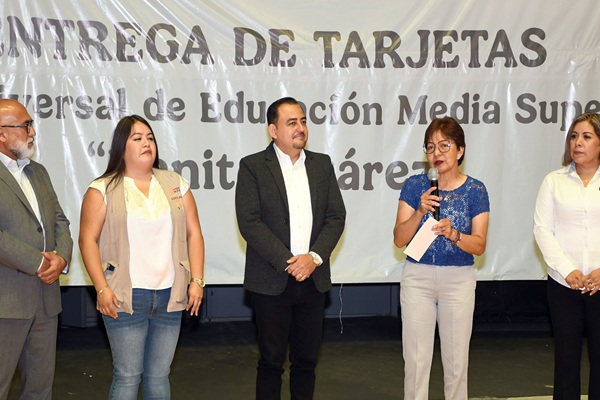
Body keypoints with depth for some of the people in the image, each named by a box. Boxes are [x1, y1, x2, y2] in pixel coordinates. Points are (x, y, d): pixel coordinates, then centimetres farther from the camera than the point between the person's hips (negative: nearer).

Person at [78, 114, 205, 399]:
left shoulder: (176, 186, 11)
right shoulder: (103, 190, 1)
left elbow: (193, 234, 10)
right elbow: (88, 239, -3)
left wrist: (197, 281, 2)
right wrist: (102, 288, -11)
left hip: (170, 296, 3)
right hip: (125, 298, -3)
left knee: (159, 375, 9)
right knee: (127, 376, 0)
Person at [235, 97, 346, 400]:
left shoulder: (322, 164, 9)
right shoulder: (253, 167, -4)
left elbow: (336, 216, 4)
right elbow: (249, 223, -12)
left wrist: (314, 257, -10)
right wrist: (288, 262, -16)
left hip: (313, 279, 4)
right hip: (271, 281, -3)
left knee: (306, 359, 12)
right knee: (271, 360, 6)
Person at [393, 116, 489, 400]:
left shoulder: (475, 191, -2)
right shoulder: (415, 185, -2)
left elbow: (479, 246, -4)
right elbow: (399, 239, -5)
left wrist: (453, 234, -22)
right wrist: (420, 211, -21)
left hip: (459, 280, 0)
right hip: (417, 277, 0)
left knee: (456, 360, 8)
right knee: (416, 359, 4)